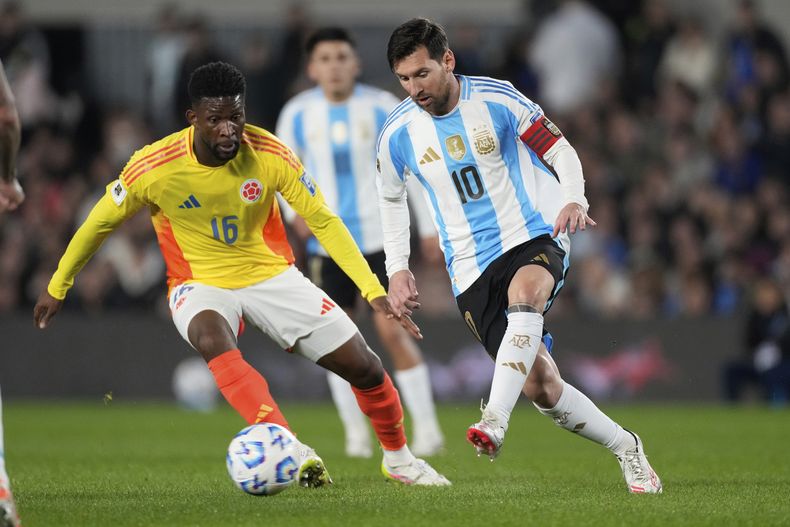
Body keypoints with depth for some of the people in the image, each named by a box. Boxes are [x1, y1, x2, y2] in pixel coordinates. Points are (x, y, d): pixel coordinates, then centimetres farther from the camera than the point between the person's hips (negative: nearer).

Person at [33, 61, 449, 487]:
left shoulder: (270, 155, -17)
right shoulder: (155, 167, -20)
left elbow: (323, 221, -8)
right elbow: (101, 222, -3)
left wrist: (374, 291, -15)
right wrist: (57, 287, 6)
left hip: (271, 275, 2)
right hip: (200, 285, -2)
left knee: (364, 367, -2)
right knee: (212, 338, -40)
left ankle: (398, 458, 28)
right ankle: (291, 452, -48)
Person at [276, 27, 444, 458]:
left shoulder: (382, 107, -6)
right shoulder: (297, 114, -1)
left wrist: (430, 226, -1)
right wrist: (294, 212, -6)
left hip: (381, 235, -2)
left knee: (391, 330, -11)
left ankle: (426, 427, -3)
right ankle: (355, 431, 15)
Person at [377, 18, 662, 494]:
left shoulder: (497, 99, -9)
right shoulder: (398, 133, -1)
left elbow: (560, 150, -2)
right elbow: (391, 198, 17)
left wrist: (575, 199, -22)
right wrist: (397, 268, 8)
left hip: (535, 238, -3)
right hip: (471, 267, 3)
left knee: (524, 294, -39)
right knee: (541, 386, -7)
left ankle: (495, 421, -50)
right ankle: (625, 448, 14)